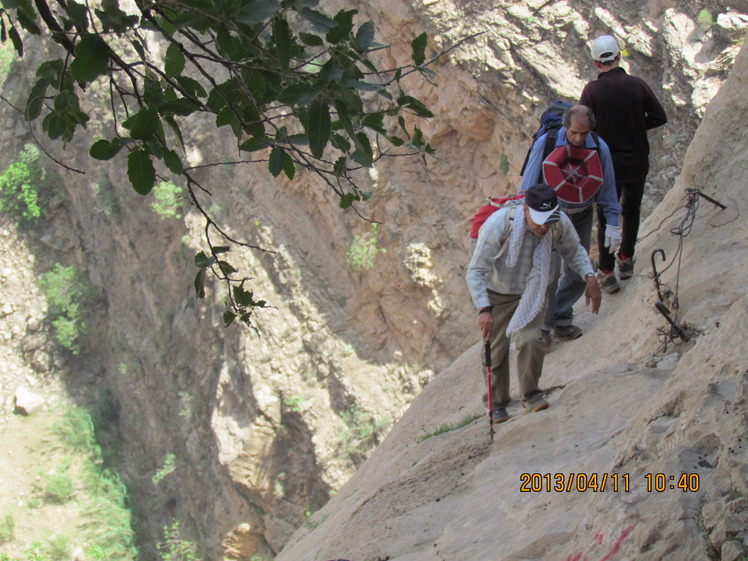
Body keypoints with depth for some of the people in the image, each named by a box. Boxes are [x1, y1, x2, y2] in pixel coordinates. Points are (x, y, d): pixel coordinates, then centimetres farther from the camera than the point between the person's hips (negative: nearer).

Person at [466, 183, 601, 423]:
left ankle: (531, 395, 6)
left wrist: (590, 277, -16)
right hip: (497, 294, -2)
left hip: (532, 293, 2)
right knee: (496, 348, 2)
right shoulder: (499, 224, -35)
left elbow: (574, 251, 1)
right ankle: (497, 403, 22)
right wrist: (484, 310, -44)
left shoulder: (560, 223, -22)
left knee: (530, 340, -16)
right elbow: (475, 271, -33)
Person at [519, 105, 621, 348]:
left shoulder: (599, 147, -10)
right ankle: (542, 327, 1)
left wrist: (612, 222, 2)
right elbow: (528, 185, -8)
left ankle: (562, 319, 26)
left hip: (581, 216, 3)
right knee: (549, 273, -12)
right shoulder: (544, 144, -18)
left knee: (578, 273, 7)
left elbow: (607, 187, 2)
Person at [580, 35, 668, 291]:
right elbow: (659, 117, -4)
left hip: (608, 164, -2)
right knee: (632, 210, 23)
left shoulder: (592, 90, -16)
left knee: (606, 217, 11)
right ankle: (626, 260, 34)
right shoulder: (637, 85, -9)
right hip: (637, 162, 2)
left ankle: (607, 273, 13)